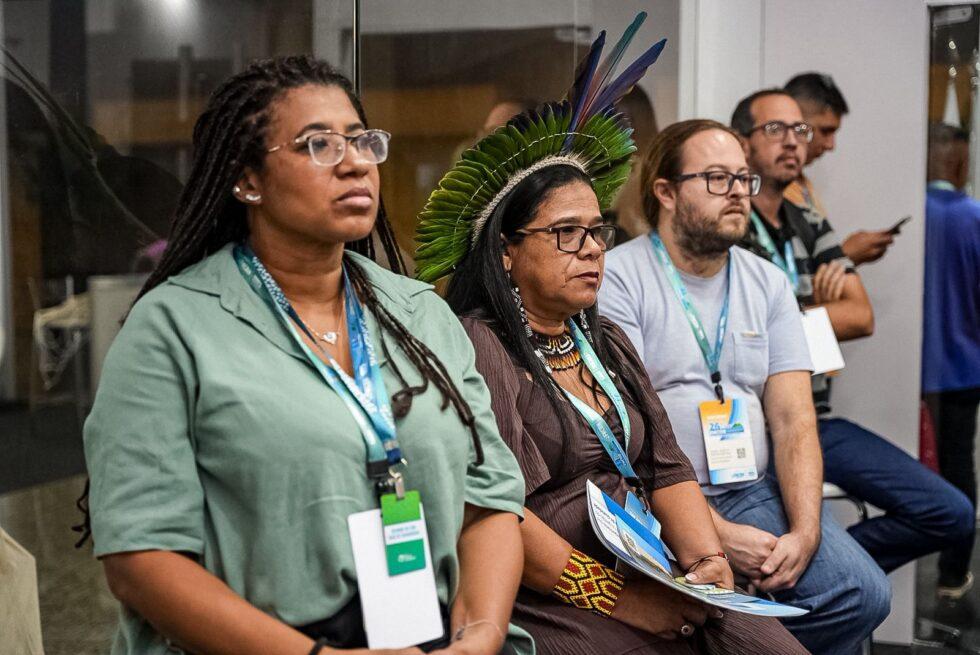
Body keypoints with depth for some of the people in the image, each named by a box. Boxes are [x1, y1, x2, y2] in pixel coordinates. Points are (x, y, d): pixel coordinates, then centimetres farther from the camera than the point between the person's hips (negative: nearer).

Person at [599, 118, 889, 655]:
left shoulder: (768, 284, 13)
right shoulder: (616, 278, -4)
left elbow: (793, 419, 5)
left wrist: (805, 532, -11)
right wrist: (716, 532, -19)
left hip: (756, 491, 5)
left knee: (862, 594, -16)